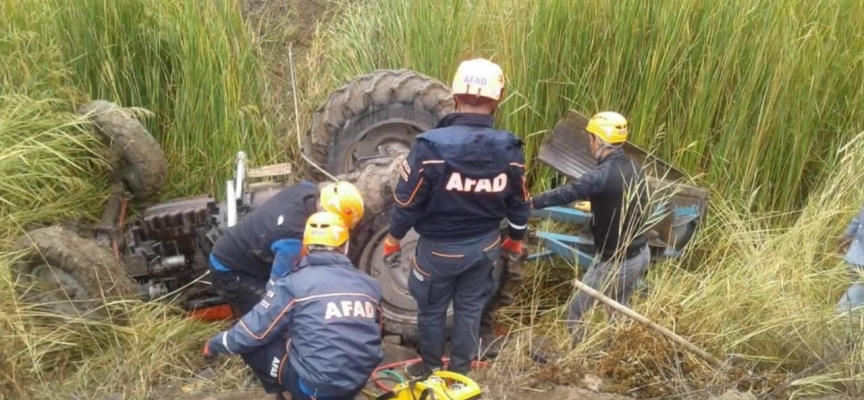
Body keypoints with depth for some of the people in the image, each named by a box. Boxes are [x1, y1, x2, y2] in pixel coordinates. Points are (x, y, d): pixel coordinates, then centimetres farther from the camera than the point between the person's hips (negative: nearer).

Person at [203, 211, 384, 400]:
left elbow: (254, 330, -2)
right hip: (359, 383, 6)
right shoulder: (369, 284, 4)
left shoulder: (294, 283, -9)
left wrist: (215, 343, 17)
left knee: (252, 346, 8)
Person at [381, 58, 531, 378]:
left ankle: (431, 371, 36)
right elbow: (519, 204, 0)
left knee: (432, 310, 18)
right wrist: (515, 240, 18)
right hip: (484, 246, 3)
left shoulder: (431, 146, -25)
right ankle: (460, 371, 36)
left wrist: (393, 240, 1)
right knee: (470, 309, 21)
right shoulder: (510, 150, -13)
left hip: (439, 249, -3)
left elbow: (408, 201, -16)